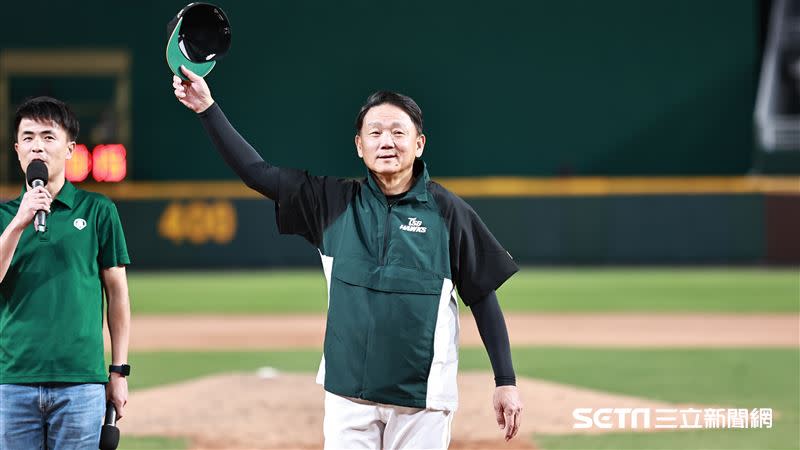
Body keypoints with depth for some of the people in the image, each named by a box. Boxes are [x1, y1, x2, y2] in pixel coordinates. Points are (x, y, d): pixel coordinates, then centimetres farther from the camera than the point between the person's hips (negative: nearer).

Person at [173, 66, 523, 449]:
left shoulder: (447, 212, -1)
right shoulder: (335, 201, 5)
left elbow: (483, 298, 2)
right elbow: (256, 172, 6)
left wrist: (506, 382, -1)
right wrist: (208, 109, -2)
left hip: (422, 398, -2)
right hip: (348, 392, 2)